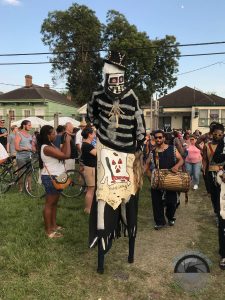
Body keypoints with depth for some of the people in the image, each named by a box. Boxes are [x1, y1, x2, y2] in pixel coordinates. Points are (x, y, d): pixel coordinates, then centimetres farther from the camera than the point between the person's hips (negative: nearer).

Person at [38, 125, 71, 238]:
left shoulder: (50, 145, 10)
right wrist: (68, 141, -15)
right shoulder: (47, 148, -22)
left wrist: (66, 142, 1)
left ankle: (54, 225, 30)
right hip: (51, 178, -10)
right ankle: (49, 231, 8)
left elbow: (62, 152, 6)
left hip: (56, 177, 10)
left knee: (54, 203, 18)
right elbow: (66, 155, -26)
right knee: (49, 204, -1)